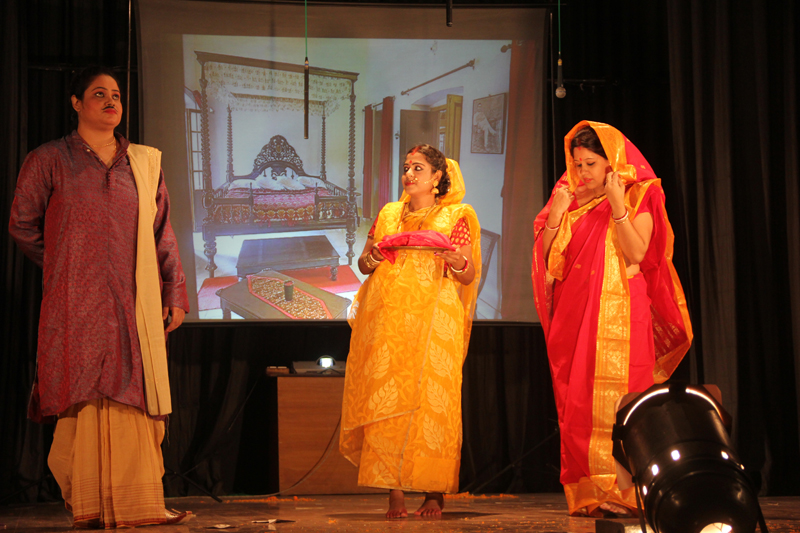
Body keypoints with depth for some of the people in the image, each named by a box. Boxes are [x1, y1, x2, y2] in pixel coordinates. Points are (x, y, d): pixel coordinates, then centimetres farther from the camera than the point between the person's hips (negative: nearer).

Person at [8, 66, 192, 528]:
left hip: (136, 306, 3)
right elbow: (23, 225, 9)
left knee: (135, 397, -1)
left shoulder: (146, 162, 14)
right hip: (77, 306, -3)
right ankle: (88, 506, -2)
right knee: (86, 398, -6)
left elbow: (163, 235, 13)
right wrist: (65, 267, 9)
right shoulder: (50, 161, 4)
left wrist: (175, 294, 9)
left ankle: (140, 505, 1)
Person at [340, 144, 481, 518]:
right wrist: (371, 258, -3)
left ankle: (434, 493, 1)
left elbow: (470, 276, 4)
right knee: (385, 403, -5)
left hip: (433, 323, -3)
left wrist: (456, 261, -17)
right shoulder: (388, 215, 18)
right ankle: (394, 493, -3)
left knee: (429, 402, -7)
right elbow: (362, 264, 19)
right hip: (386, 321, 3)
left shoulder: (455, 217, 8)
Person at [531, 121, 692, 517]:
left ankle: (621, 491, -9)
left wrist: (616, 206, -14)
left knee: (616, 396, -10)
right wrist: (556, 215, -3)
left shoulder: (638, 197, 3)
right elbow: (546, 257, 9)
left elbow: (637, 253, -10)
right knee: (576, 401, 0)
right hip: (575, 313, 4)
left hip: (619, 312, -4)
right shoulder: (570, 200, 15)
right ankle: (587, 494, 3)